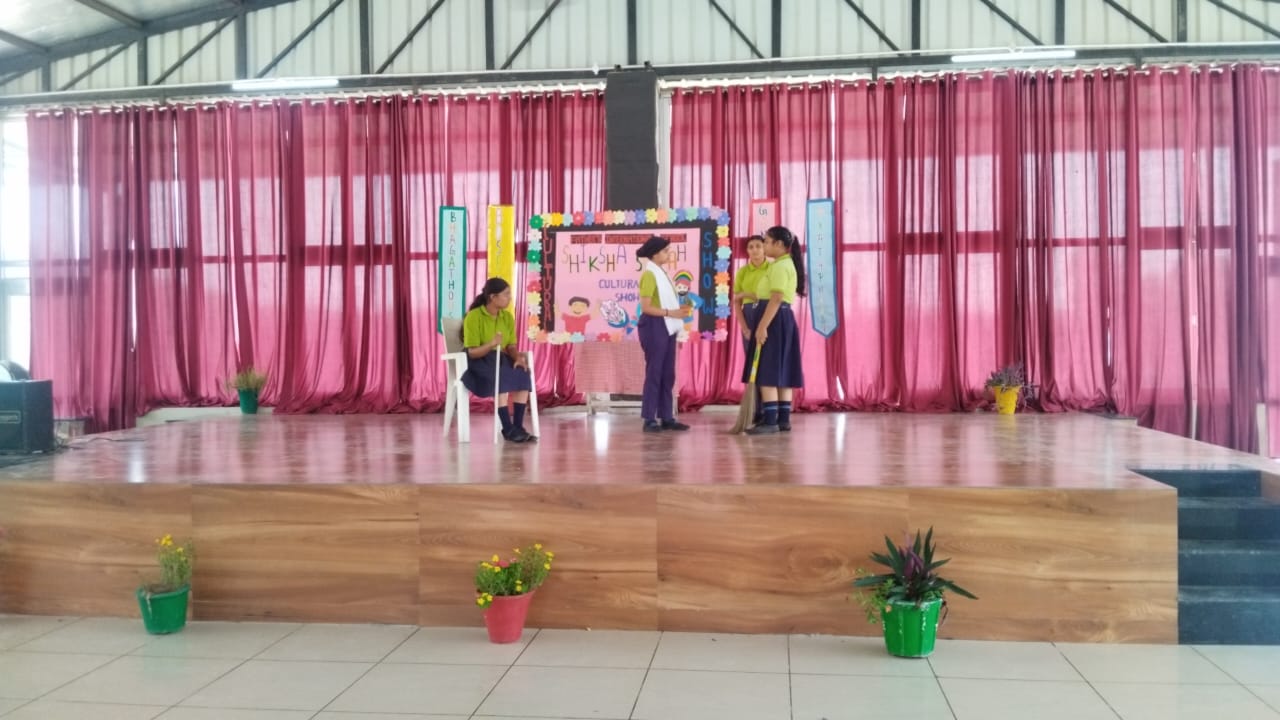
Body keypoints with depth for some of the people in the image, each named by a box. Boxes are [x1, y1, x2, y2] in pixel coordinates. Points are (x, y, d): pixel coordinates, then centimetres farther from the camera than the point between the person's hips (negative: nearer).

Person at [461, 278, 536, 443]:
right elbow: (472, 352, -16)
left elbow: (511, 345, 6)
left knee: (523, 375, -27)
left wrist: (518, 357, -17)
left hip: (501, 359, 6)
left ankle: (518, 426, -25)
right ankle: (508, 429, -31)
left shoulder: (508, 316, 6)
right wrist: (491, 344, -34)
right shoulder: (473, 317, -13)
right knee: (501, 379, -37)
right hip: (479, 362, -5)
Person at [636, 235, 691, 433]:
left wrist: (678, 311, 3)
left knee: (668, 373, 8)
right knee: (654, 372, -6)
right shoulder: (649, 274, -11)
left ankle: (666, 417, 12)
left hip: (666, 327, 9)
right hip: (654, 326, -9)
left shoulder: (661, 273, 16)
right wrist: (670, 313, -21)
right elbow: (646, 307, -18)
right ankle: (649, 419, -2)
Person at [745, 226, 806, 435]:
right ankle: (783, 419, 11)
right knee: (781, 371, 10)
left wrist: (762, 326, -26)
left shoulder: (780, 266, -13)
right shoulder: (787, 264, 19)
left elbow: (776, 299, -23)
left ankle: (770, 421, -12)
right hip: (784, 318, 11)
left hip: (775, 320, -11)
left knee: (766, 372, -11)